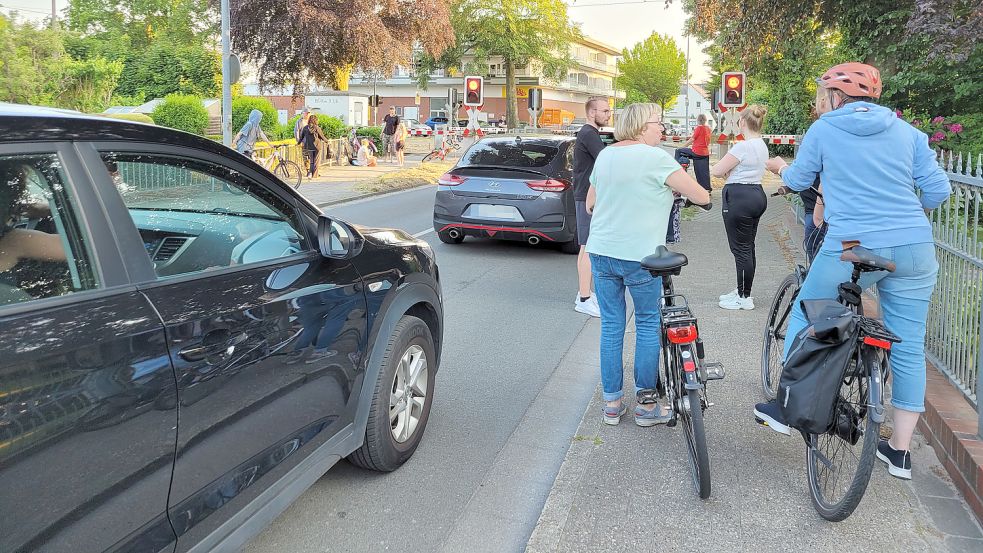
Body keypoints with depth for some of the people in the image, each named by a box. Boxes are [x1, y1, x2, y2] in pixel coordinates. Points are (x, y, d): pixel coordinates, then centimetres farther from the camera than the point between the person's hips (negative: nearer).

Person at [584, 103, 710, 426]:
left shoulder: (605, 155, 9)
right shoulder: (655, 158, -11)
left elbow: (590, 204, 18)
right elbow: (702, 197, -10)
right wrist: (682, 190, 12)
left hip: (601, 252, 6)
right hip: (639, 256, -6)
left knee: (611, 325, 12)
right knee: (647, 324, 9)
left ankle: (612, 403, 18)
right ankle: (646, 404, 16)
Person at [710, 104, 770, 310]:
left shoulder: (743, 146, -18)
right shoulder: (762, 145, 12)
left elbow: (716, 171, -13)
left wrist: (725, 170, 7)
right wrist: (730, 171, 1)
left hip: (739, 198, -10)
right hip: (756, 195, 10)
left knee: (741, 249, -2)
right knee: (748, 247, 16)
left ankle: (744, 298, 5)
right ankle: (742, 291, 26)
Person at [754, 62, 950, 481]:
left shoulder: (823, 130, 2)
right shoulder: (907, 131, 10)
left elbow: (798, 181, 13)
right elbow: (938, 189, 6)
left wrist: (781, 167, 35)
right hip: (914, 250, 4)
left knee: (804, 319, 17)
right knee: (909, 347, 9)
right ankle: (900, 450, 17)